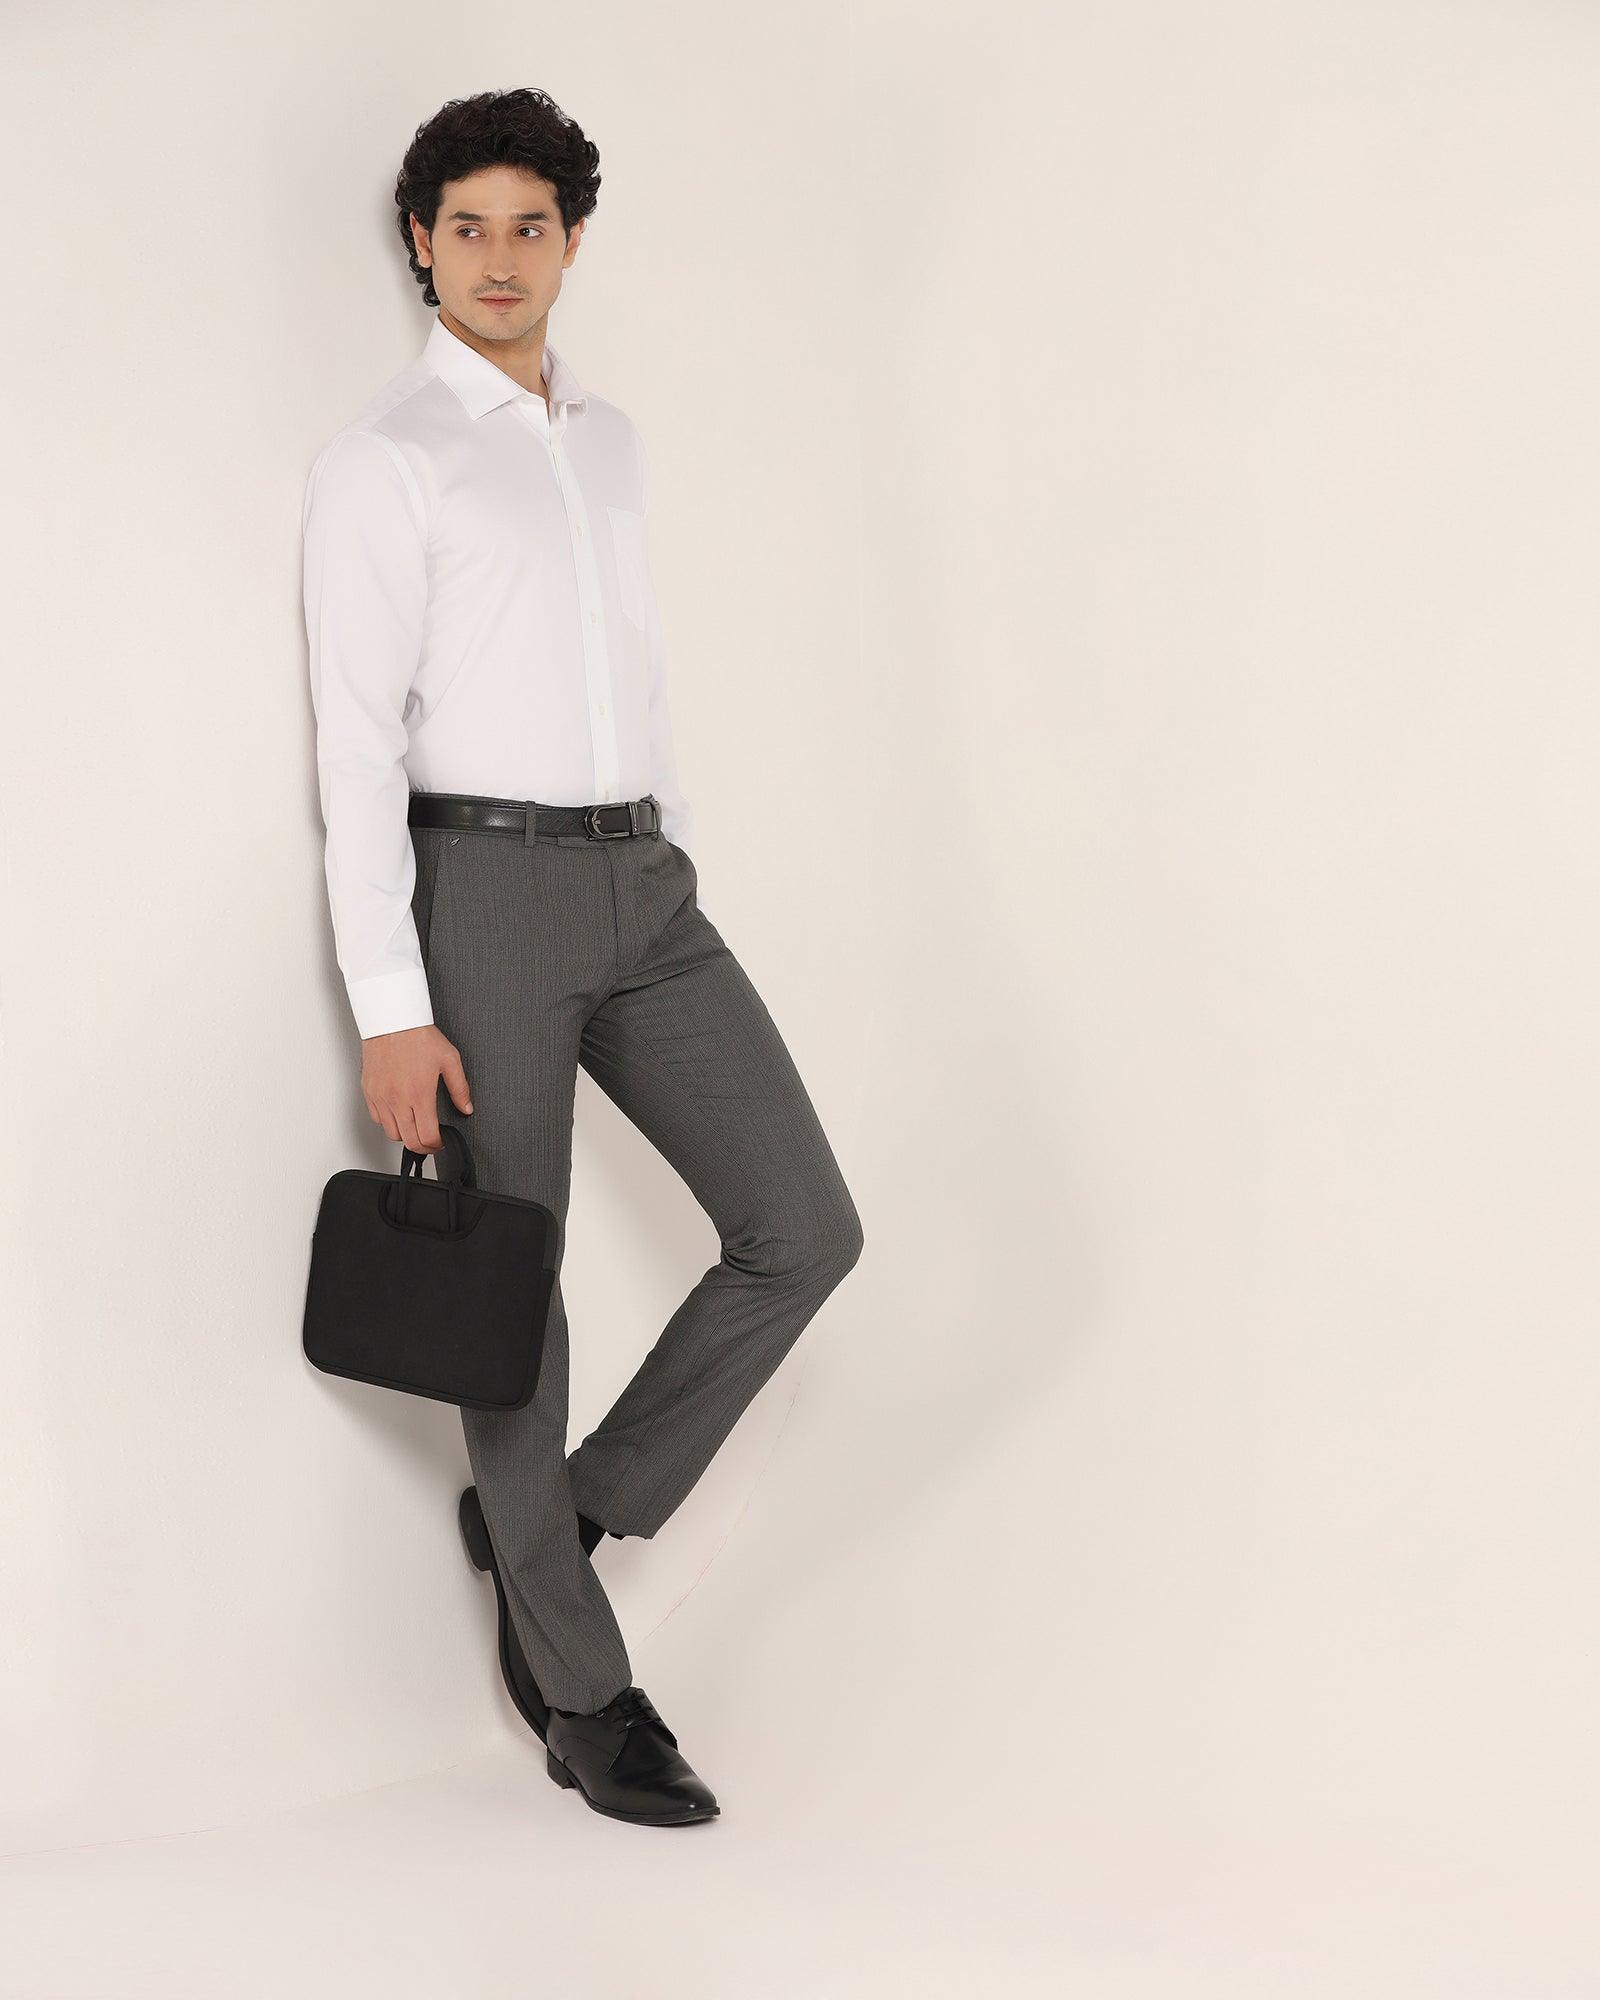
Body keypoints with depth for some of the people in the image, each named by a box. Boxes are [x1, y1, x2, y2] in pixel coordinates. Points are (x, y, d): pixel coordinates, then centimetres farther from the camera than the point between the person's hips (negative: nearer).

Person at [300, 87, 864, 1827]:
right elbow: (357, 741, -11)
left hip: (640, 890, 7)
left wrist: (679, 889, 19)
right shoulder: (381, 459, -6)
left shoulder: (608, 440, 17)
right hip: (480, 887, -7)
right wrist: (389, 1011, -16)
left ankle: (559, 1516, 18)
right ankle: (581, 1696, 15)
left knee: (805, 1232, 0)